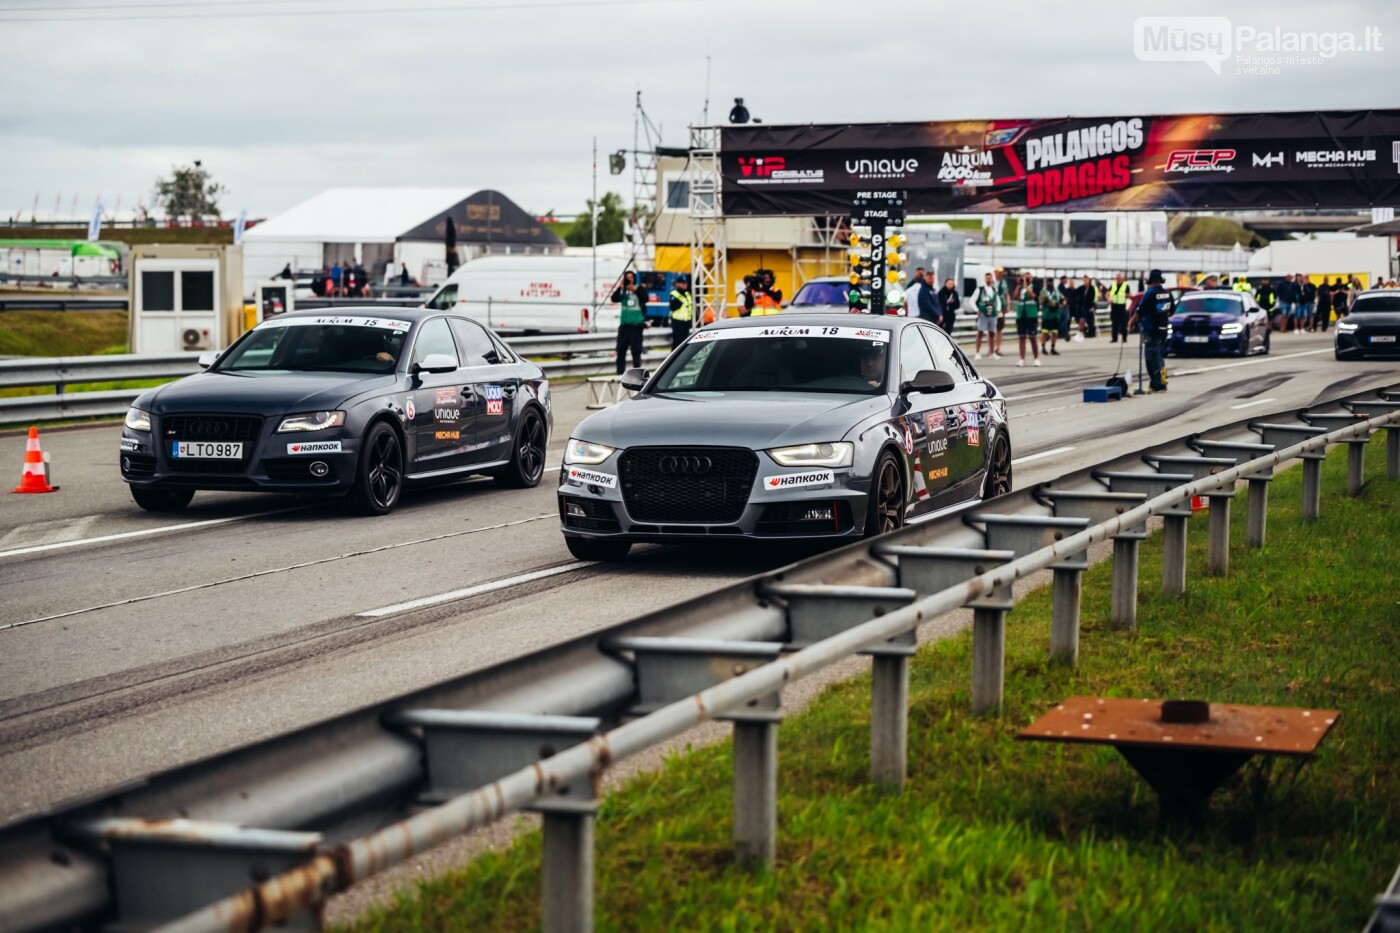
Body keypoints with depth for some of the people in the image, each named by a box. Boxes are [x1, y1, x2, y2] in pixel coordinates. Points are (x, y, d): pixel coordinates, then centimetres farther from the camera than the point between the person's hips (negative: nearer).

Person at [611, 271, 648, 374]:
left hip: (636, 324, -3)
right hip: (624, 324, 3)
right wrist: (620, 287, -15)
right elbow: (614, 298, -7)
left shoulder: (639, 289, 1)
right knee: (621, 349, 4)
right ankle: (620, 373, 10)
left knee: (636, 350, -2)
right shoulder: (622, 290, 9)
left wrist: (635, 290, -20)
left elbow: (646, 299, -15)